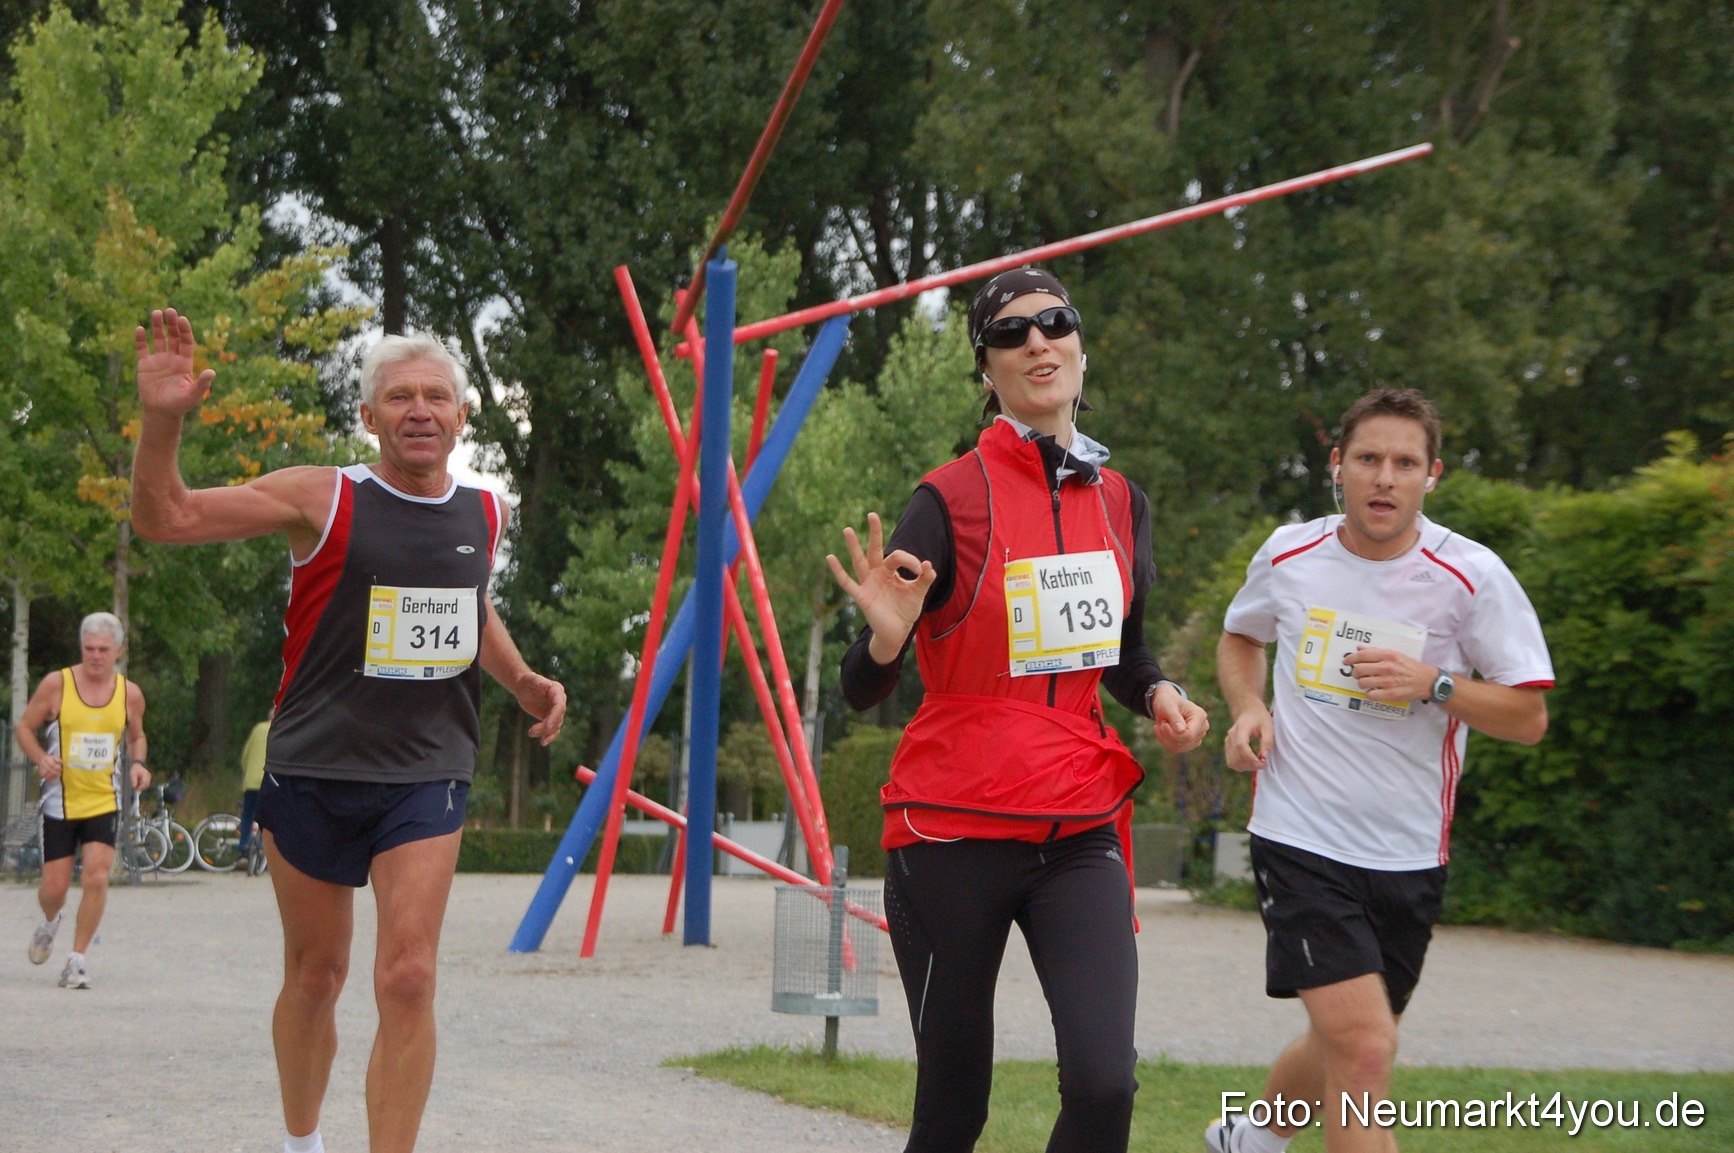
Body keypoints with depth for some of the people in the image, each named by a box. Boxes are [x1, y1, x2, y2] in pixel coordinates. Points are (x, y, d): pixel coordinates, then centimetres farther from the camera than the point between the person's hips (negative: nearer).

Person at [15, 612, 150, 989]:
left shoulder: (129, 694, 1)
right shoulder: (56, 684, -6)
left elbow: (136, 736, 19)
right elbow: (24, 728, 3)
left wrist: (137, 763, -2)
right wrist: (40, 758, -16)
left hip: (104, 802, 1)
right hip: (60, 801, -1)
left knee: (97, 878, -14)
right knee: (55, 887, 1)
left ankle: (76, 960, -2)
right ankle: (49, 922, 39)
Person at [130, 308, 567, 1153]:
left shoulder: (484, 515, 5)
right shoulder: (323, 500, -8)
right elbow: (165, 518, -12)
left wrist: (524, 682, 13)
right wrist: (162, 420, -27)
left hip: (426, 776, 2)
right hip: (314, 770, -2)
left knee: (408, 978, -12)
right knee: (314, 975, 12)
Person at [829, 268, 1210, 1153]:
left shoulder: (1119, 500, 7)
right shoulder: (952, 500, -8)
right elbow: (863, 690, -9)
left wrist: (1158, 697, 1)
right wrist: (886, 636, -31)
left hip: (1079, 831, 4)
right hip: (954, 836, -4)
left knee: (1104, 1082, -16)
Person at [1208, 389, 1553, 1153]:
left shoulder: (1472, 576, -7)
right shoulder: (1289, 555, -1)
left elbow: (1528, 717, -7)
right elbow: (1240, 636, 21)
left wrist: (1434, 683, -22)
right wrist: (1248, 708, 1)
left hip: (1408, 855, 2)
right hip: (1299, 838, -2)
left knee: (1346, 1048, 18)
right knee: (1363, 1050, -18)